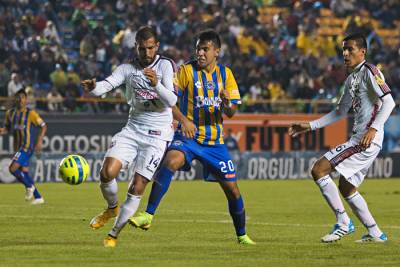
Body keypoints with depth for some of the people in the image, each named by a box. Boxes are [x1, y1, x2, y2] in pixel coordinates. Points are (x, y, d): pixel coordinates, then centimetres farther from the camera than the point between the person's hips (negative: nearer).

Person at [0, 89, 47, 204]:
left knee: (13, 168, -17)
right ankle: (38, 197, 19)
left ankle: (29, 186, 3)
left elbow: (43, 126, -3)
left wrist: (39, 141, -14)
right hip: (18, 147, 7)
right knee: (24, 172, 10)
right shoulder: (10, 113, 9)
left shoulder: (30, 113, -8)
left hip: (27, 146, -7)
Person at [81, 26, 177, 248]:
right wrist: (93, 88, -35)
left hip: (157, 135, -3)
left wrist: (156, 84, -35)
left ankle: (114, 234, 7)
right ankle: (112, 208, 17)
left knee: (137, 188, -7)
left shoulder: (165, 65, -7)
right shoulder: (128, 68, 4)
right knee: (107, 173, -14)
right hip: (133, 129, 3)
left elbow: (172, 100, -16)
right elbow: (107, 84, -12)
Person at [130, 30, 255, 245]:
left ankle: (242, 235, 26)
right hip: (188, 137, -3)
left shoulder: (225, 74, 5)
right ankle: (148, 215, -34)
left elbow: (231, 112, 5)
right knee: (171, 161, -34)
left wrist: (227, 103, -18)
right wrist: (183, 120, -26)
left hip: (215, 140, 3)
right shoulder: (187, 71, -5)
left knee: (232, 188, 4)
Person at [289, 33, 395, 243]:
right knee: (346, 188, 17)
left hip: (368, 139, -10)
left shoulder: (369, 71, -8)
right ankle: (375, 233, 21)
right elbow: (340, 113, 28)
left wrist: (373, 128, -30)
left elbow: (389, 102, -18)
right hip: (359, 139, 10)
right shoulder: (351, 78, 20)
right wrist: (310, 126, 25)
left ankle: (343, 222, -9)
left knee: (318, 170, -13)